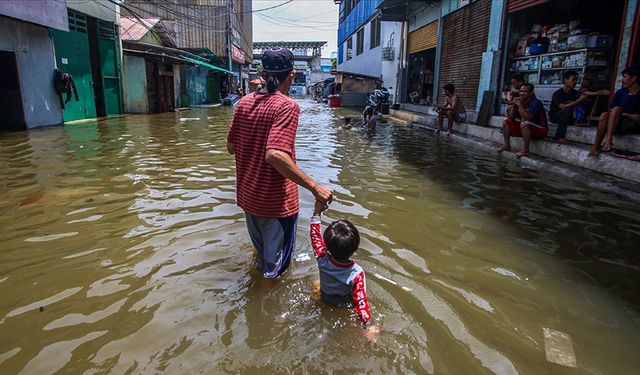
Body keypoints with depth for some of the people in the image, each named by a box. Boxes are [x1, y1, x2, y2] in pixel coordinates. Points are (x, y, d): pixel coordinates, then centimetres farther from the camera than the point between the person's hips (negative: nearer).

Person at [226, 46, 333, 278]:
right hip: (276, 201, -7)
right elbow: (275, 155, -33)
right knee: (274, 265, 14)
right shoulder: (287, 106, -20)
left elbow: (231, 147, 6)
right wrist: (315, 187, -30)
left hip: (247, 195, 7)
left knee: (259, 249, 31)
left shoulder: (244, 102, 0)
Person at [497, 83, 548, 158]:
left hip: (540, 130, -8)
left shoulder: (536, 103, -19)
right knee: (506, 122, 5)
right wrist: (514, 106, -10)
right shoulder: (520, 102, 1)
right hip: (525, 129, 8)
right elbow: (511, 119, 3)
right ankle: (507, 145, 7)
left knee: (524, 123, -37)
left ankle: (525, 150, -31)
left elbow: (527, 118, -32)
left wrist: (520, 105, -22)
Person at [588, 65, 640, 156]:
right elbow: (610, 110, -1)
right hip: (617, 125, 4)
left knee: (617, 109, -28)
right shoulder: (621, 92, 11)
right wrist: (629, 116, -12)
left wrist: (623, 114, -15)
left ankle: (608, 139, -43)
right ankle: (595, 147, -37)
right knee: (604, 115, -27)